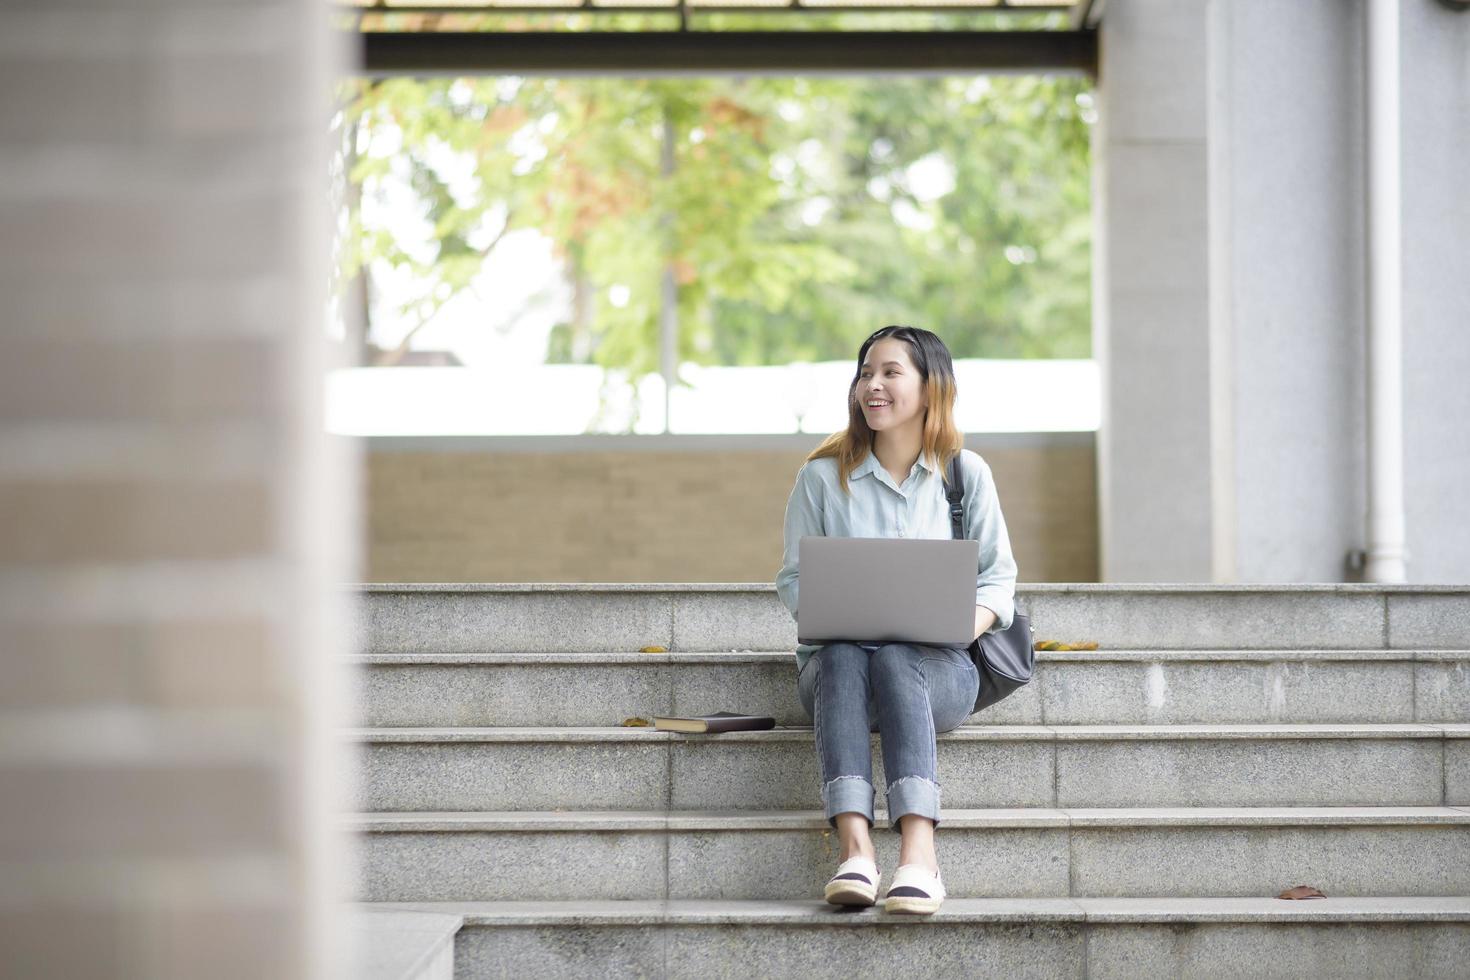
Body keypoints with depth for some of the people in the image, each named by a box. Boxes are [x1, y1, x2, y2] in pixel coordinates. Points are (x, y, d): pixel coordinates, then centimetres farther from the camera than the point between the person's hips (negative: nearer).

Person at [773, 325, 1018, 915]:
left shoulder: (966, 474, 12)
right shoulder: (822, 477, 11)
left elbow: (998, 575, 10)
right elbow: (793, 578, 10)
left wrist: (966, 623, -11)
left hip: (937, 668, -1)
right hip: (835, 664, 1)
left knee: (894, 659, -38)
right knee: (844, 657, -37)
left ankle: (917, 850, -55)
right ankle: (855, 850, -54)